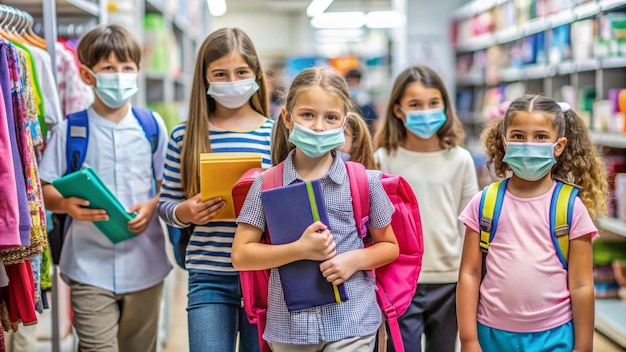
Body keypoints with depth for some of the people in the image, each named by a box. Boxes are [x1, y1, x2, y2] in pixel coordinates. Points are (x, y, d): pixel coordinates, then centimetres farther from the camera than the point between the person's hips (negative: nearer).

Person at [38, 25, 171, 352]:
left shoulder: (152, 125, 4)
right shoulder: (68, 130, -2)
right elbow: (44, 190, 0)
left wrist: (152, 205, -11)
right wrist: (67, 205, -21)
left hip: (144, 263, 3)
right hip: (89, 265, -2)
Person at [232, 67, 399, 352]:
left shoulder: (364, 181, -1)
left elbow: (389, 247, 9)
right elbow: (240, 255, -3)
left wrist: (355, 259, -11)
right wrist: (300, 249, -15)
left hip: (351, 322, -1)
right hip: (288, 326, 1)